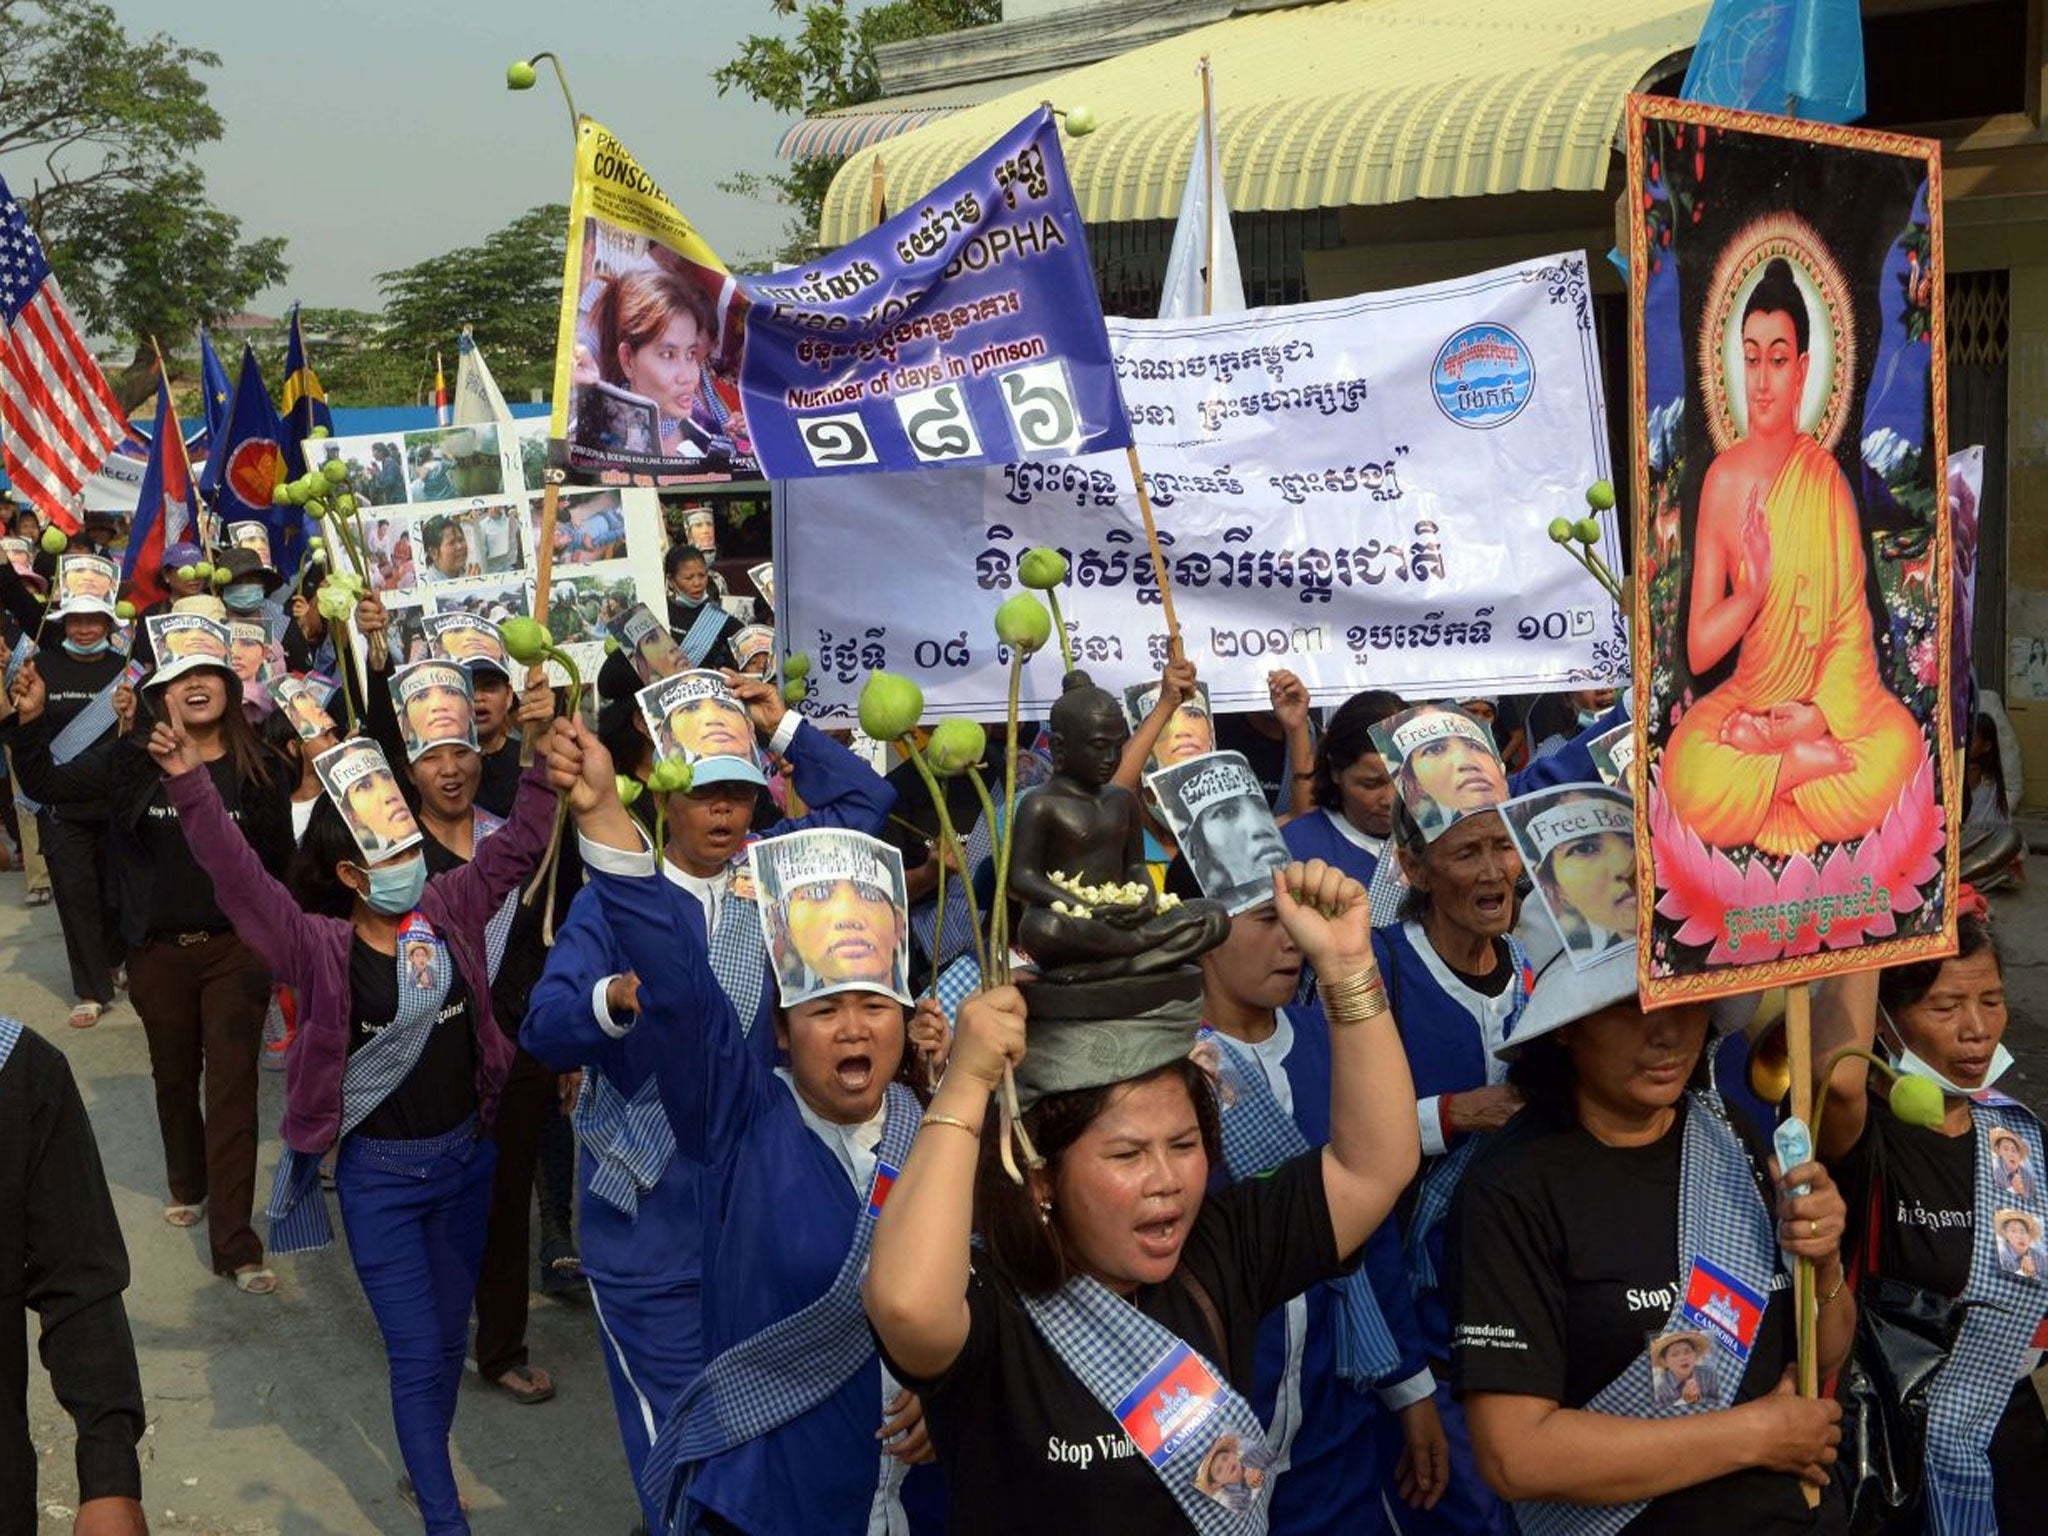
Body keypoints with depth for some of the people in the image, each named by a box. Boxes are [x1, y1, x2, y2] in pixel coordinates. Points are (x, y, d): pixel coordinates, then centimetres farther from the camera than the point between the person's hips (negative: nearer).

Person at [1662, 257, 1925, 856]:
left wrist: (1818, 715, -18)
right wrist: (1753, 587, -20)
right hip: (1744, 701, -1)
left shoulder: (1827, 478, -3)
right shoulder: (1723, 478, -4)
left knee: (1899, 746, -29)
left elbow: (1852, 626, -5)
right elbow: (1697, 651, -6)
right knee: (1687, 776, -30)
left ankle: (1763, 780, -9)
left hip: (1826, 702, 1)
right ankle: (1807, 763, -9)